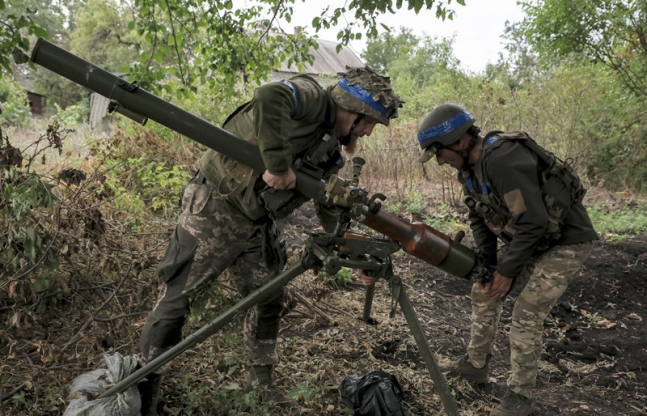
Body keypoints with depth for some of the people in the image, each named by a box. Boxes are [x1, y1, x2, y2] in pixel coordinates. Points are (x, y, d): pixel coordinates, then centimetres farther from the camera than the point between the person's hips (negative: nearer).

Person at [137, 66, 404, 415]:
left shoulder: (331, 155, 10)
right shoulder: (311, 98, -14)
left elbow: (331, 211, 14)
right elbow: (268, 97, -37)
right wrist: (279, 165, -34)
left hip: (258, 226, 8)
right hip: (216, 208, -8)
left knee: (268, 302, 13)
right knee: (177, 298, 0)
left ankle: (261, 381, 33)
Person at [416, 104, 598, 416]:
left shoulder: (502, 159, -32)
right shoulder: (470, 166, -2)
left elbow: (534, 222, -32)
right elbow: (479, 218, 6)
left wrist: (507, 270, -23)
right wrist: (486, 263, -5)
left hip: (565, 241, -9)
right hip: (527, 238, 10)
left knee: (526, 313, -12)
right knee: (484, 291, 12)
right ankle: (476, 364, 28)